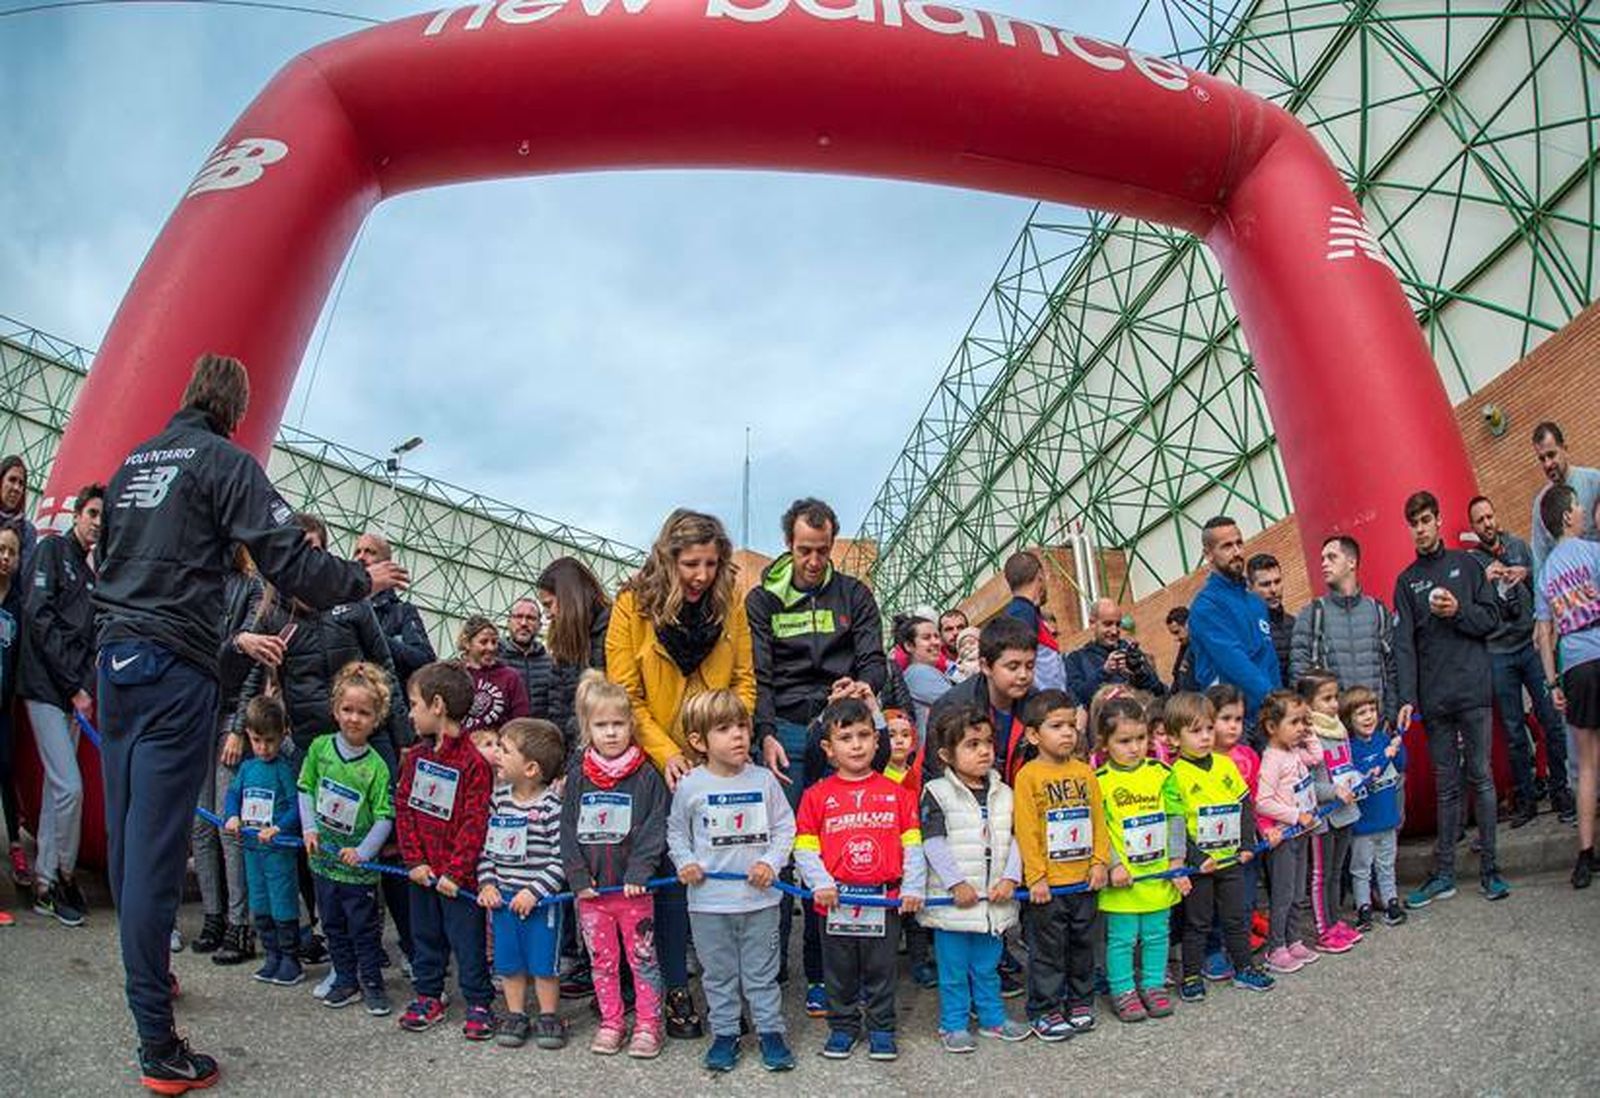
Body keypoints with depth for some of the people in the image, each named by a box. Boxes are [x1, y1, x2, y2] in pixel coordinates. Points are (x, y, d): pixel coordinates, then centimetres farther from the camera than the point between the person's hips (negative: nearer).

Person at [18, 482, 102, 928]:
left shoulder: (93, 572, 16)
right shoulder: (53, 550, -4)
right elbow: (39, 617, -13)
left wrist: (85, 687, 1)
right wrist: (73, 685, -13)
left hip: (73, 692, 7)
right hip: (45, 686, -7)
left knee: (57, 788, 11)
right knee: (70, 787, -10)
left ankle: (45, 883, 19)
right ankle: (64, 875, 6)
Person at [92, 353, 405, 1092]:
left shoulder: (133, 460, 18)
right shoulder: (223, 459, -6)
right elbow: (287, 559, -13)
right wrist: (363, 581, 1)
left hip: (117, 655, 8)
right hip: (174, 669, -8)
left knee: (127, 834, 17)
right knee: (156, 846, -9)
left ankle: (145, 973, 34)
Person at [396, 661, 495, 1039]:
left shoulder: (473, 760, -17)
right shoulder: (416, 757, 5)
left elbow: (475, 823, -17)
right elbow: (403, 808, 4)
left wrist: (455, 871, -17)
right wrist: (414, 860, -5)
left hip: (458, 875, -7)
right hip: (423, 872, 7)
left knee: (467, 939, 4)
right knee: (425, 935, 19)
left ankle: (478, 1003, 17)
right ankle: (428, 996, 34)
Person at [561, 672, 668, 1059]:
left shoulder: (646, 776, -6)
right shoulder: (578, 779, 3)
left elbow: (654, 830, -9)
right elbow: (568, 832, 3)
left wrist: (638, 873, -16)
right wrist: (579, 877, -5)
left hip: (632, 887, -3)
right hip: (591, 889, 3)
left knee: (643, 958, 6)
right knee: (602, 960, 14)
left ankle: (647, 1025, 19)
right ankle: (610, 1023, 28)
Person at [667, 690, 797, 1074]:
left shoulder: (763, 779, -5)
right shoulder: (690, 786, -7)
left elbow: (784, 827, 2)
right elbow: (676, 830, 7)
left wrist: (771, 862, -10)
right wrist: (685, 862, -7)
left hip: (759, 898, 0)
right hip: (708, 901, 0)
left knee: (762, 971, 13)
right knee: (719, 974, 15)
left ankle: (771, 1031, 28)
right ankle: (724, 1034, 31)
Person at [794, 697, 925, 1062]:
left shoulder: (896, 792, 1)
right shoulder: (817, 795, -2)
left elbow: (912, 844, 2)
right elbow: (804, 847, -4)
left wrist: (913, 887, -5)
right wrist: (820, 884, -14)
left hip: (885, 901, 0)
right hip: (836, 903, 0)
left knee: (881, 971, 13)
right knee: (839, 973, 14)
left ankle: (881, 1029, 30)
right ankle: (843, 1027, 32)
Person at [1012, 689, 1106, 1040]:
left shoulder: (1085, 772, 4)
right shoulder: (1029, 775, -12)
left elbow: (1098, 820, 8)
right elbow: (1026, 830, -13)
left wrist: (1100, 861, 0)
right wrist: (1036, 877, -14)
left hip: (1084, 879, 5)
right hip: (1047, 884, -5)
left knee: (1082, 945, 18)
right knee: (1047, 950, 6)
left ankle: (1080, 1003, 34)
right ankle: (1045, 1011, 19)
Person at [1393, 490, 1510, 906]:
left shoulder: (1466, 564, 8)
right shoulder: (1406, 582, 9)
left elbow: (1492, 617, 4)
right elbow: (1404, 645, 2)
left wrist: (1459, 611, -15)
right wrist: (1407, 698, -7)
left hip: (1473, 690, -1)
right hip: (1434, 699, 1)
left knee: (1481, 778, 2)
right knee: (1446, 787, 7)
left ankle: (1489, 868, 12)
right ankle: (1444, 873, 12)